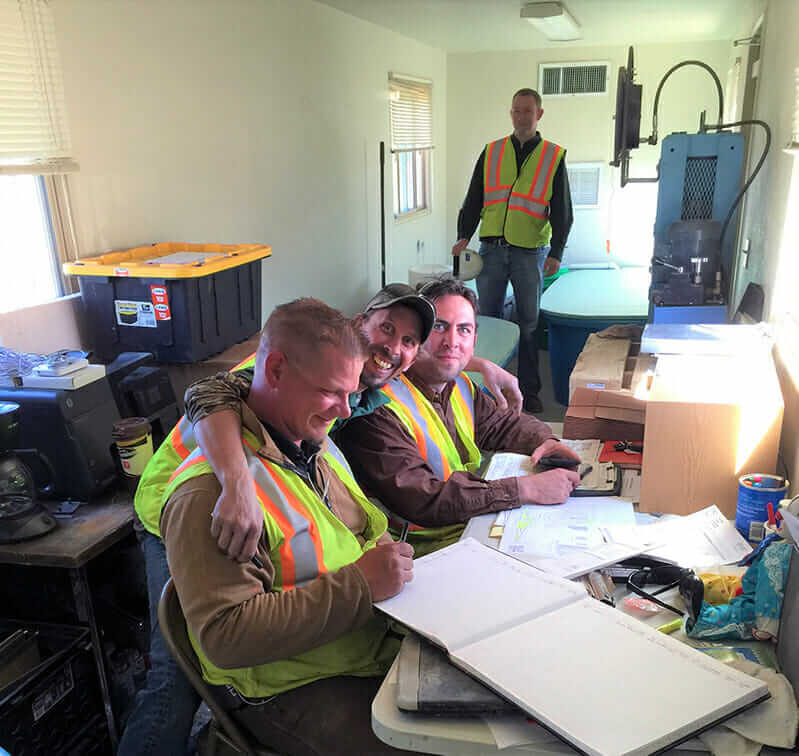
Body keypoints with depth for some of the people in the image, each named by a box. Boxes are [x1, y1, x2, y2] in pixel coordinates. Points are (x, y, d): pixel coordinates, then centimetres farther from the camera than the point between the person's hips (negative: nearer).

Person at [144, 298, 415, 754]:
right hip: (296, 692, -7)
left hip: (383, 644, 8)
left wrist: (391, 559, -3)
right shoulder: (210, 491, -22)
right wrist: (359, 584, -26)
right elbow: (224, 636, -26)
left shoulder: (317, 446, 6)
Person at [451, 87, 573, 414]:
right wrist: (464, 236, -4)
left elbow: (562, 212, 2)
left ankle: (529, 389, 16)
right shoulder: (491, 153, 9)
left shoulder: (554, 157, 4)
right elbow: (473, 200, 10)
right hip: (492, 249, 2)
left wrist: (556, 253, -9)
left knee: (529, 323, 5)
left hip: (530, 252, -2)